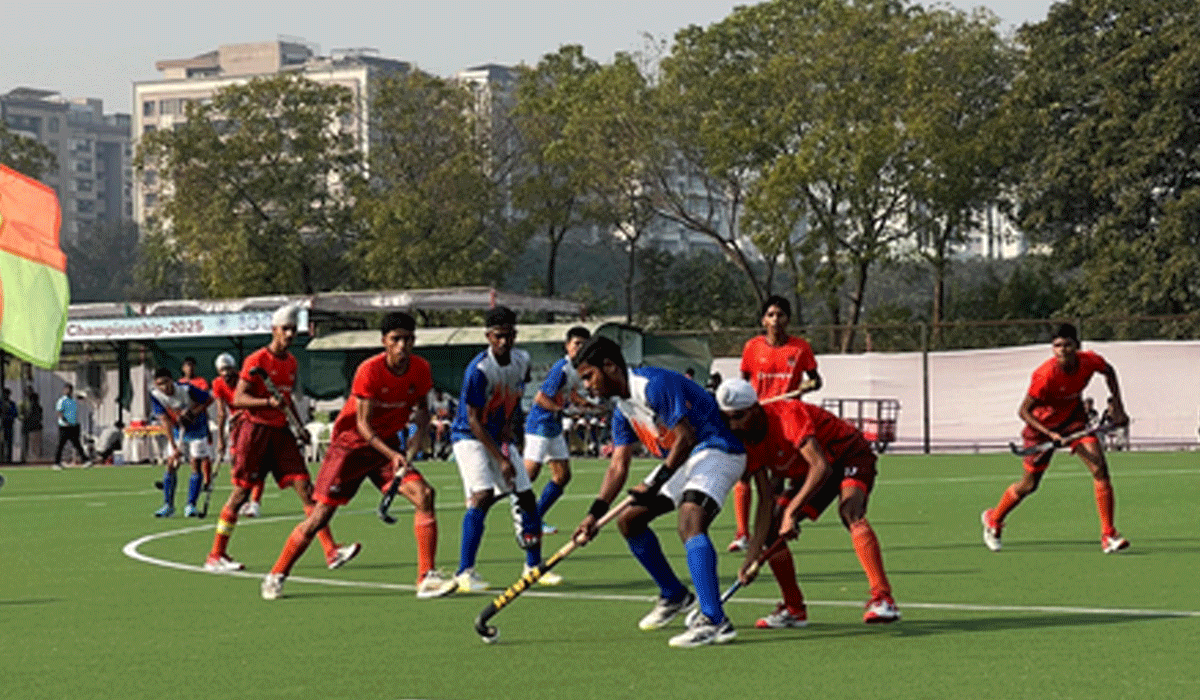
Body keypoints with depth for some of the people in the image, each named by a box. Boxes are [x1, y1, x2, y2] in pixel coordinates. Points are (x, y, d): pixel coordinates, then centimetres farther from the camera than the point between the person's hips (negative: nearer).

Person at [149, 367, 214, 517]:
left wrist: (193, 412, -25)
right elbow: (165, 421, -20)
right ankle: (168, 505, 4)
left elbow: (209, 399, -13)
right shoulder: (155, 395, -19)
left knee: (196, 465, -8)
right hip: (177, 431, 3)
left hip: (197, 428, -3)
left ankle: (191, 505, -1)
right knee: (171, 465, -4)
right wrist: (174, 447, -25)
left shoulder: (186, 389, -27)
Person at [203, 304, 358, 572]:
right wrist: (268, 402, -27)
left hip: (281, 431, 6)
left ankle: (331, 551, -11)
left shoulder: (291, 363, 13)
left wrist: (299, 427, 16)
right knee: (241, 491, -2)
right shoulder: (256, 360, -9)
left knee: (305, 486, -5)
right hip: (257, 430, -6)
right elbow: (237, 399, -14)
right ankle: (216, 556, 9)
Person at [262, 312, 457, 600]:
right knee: (319, 516, -6)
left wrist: (417, 437, -10)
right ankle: (276, 576, 12)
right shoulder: (369, 371, -23)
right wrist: (391, 455, -34)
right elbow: (363, 425, -22)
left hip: (389, 444, 4)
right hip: (350, 443, -4)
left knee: (424, 495, -18)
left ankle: (426, 578, -14)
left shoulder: (420, 369, -9)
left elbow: (422, 408, 9)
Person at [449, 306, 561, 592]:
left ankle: (534, 566, 19)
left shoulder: (522, 360, -4)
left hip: (500, 437, 7)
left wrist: (508, 424, 3)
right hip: (470, 437, -7)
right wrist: (501, 460, -25)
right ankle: (464, 573, -20)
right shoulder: (478, 370, -25)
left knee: (527, 497, 5)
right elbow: (474, 421, -23)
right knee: (483, 496, -23)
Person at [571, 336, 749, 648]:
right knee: (629, 520, 12)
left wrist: (656, 484, -22)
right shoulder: (623, 411, 9)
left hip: (717, 450, -10)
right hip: (679, 461, 10)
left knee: (690, 522, -31)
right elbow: (618, 467, 8)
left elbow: (686, 437, -24)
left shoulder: (655, 384, -20)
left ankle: (714, 621, -40)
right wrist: (595, 513, -4)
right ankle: (674, 595, 27)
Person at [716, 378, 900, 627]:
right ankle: (794, 609, 11)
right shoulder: (748, 443, -10)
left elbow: (821, 467, -40)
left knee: (849, 512, -35)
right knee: (772, 530, -3)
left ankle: (882, 599, -40)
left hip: (850, 456, -8)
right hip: (809, 473, 8)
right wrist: (751, 559, -15)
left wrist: (791, 512, -44)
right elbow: (766, 501, -8)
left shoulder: (788, 415, -33)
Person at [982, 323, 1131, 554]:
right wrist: (1050, 434, -34)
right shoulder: (1046, 375, -35)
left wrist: (1117, 407, 1)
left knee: (1099, 468, -15)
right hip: (1043, 422, -4)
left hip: (1074, 417, 4)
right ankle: (993, 520, 37)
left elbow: (1109, 372, 5)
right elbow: (1023, 411, -26)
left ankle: (1108, 536, -9)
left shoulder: (1090, 361, -21)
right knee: (1029, 485, 8)